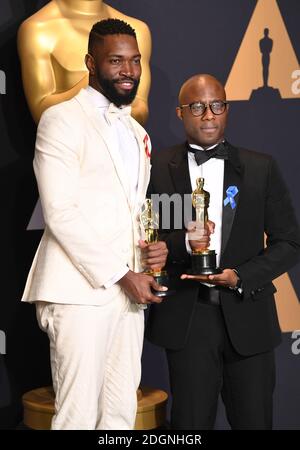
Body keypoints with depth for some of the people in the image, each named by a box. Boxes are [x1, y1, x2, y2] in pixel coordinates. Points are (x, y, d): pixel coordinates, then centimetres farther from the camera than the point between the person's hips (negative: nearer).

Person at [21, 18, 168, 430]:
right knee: (78, 416, -7)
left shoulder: (137, 133, 21)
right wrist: (123, 275, -13)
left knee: (121, 413, 7)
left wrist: (155, 247, 4)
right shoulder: (62, 119, -3)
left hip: (128, 289, 7)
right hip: (80, 290, -7)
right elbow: (60, 213, -12)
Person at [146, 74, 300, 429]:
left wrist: (241, 277, -11)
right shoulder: (158, 168, 2)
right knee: (191, 422, 7)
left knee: (254, 420, 9)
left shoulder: (261, 168, 4)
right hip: (186, 317, -1)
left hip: (247, 316, 1)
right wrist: (182, 241, -19)